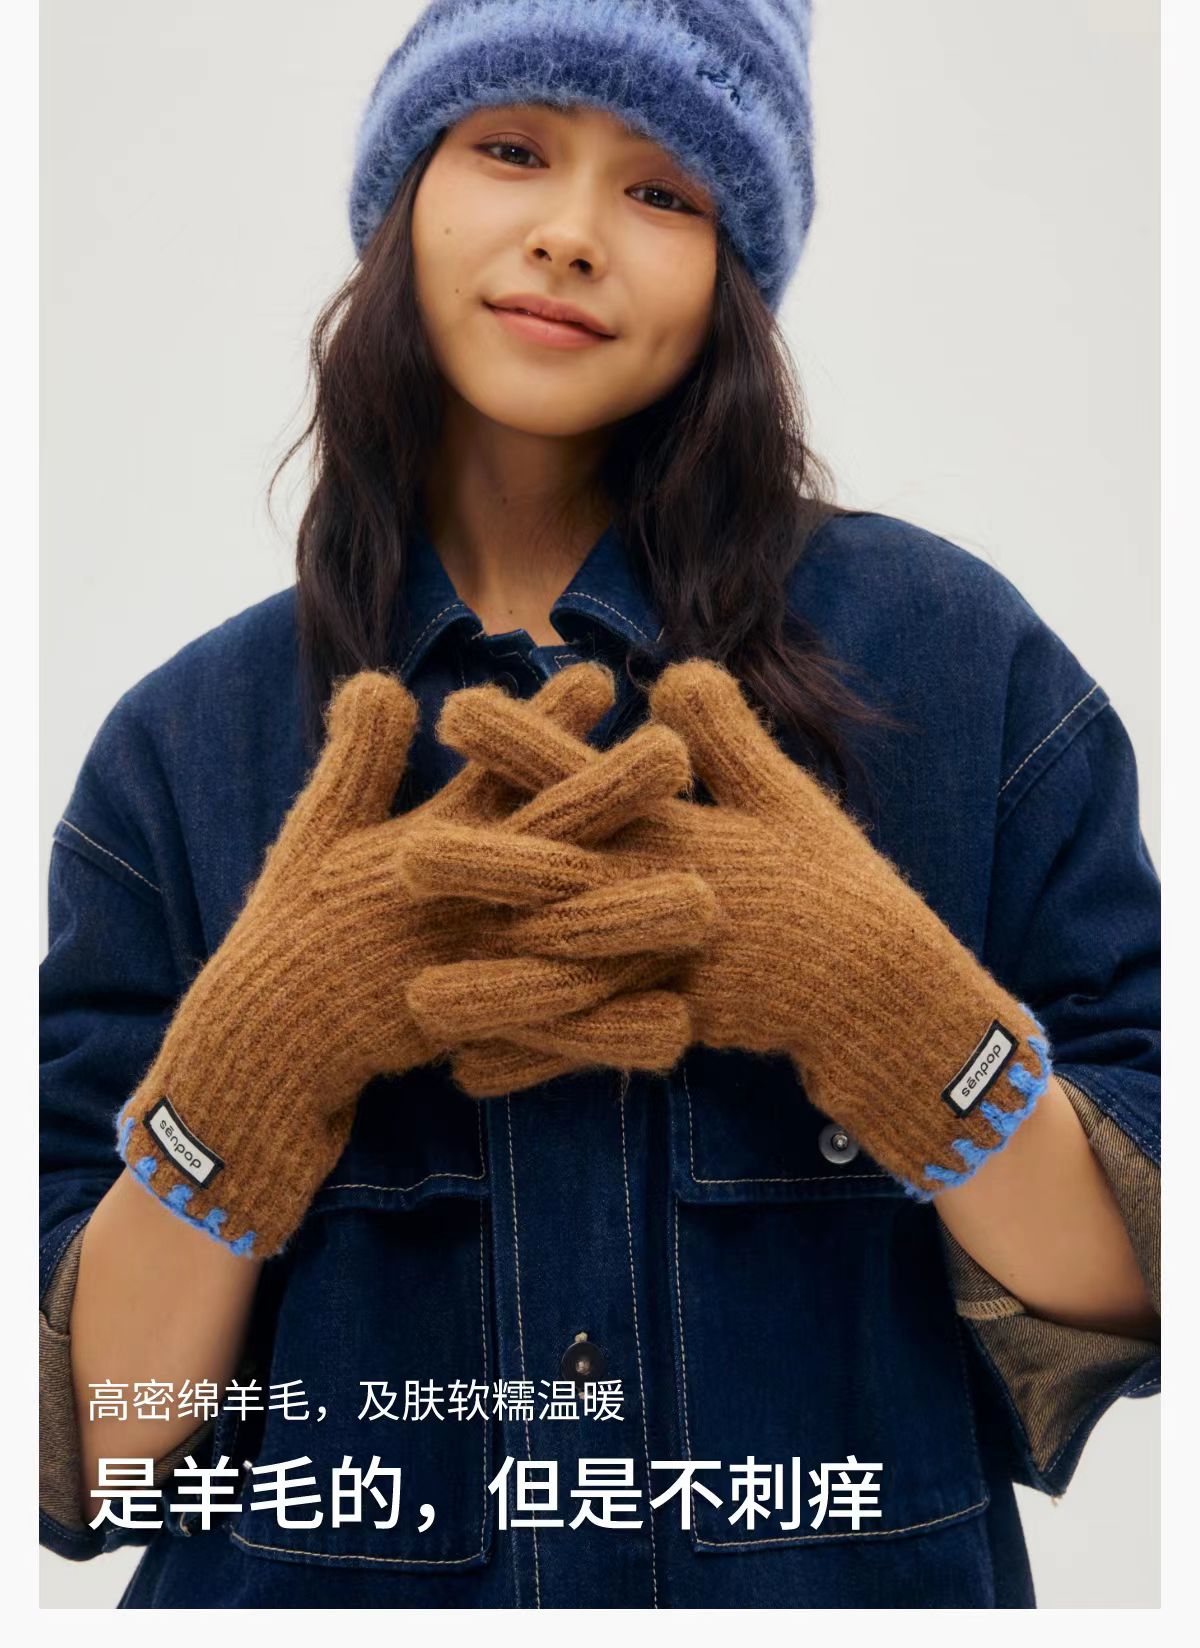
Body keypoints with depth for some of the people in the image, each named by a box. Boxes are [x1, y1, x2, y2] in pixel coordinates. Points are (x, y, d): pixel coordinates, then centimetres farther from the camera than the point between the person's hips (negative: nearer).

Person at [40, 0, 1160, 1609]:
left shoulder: (952, 655, -10)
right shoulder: (183, 745, -8)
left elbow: (1136, 1297, -10)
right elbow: (89, 1454, -10)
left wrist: (872, 994, -25)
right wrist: (269, 1039, -25)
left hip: (859, 1570, 0)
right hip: (319, 1580, 1)